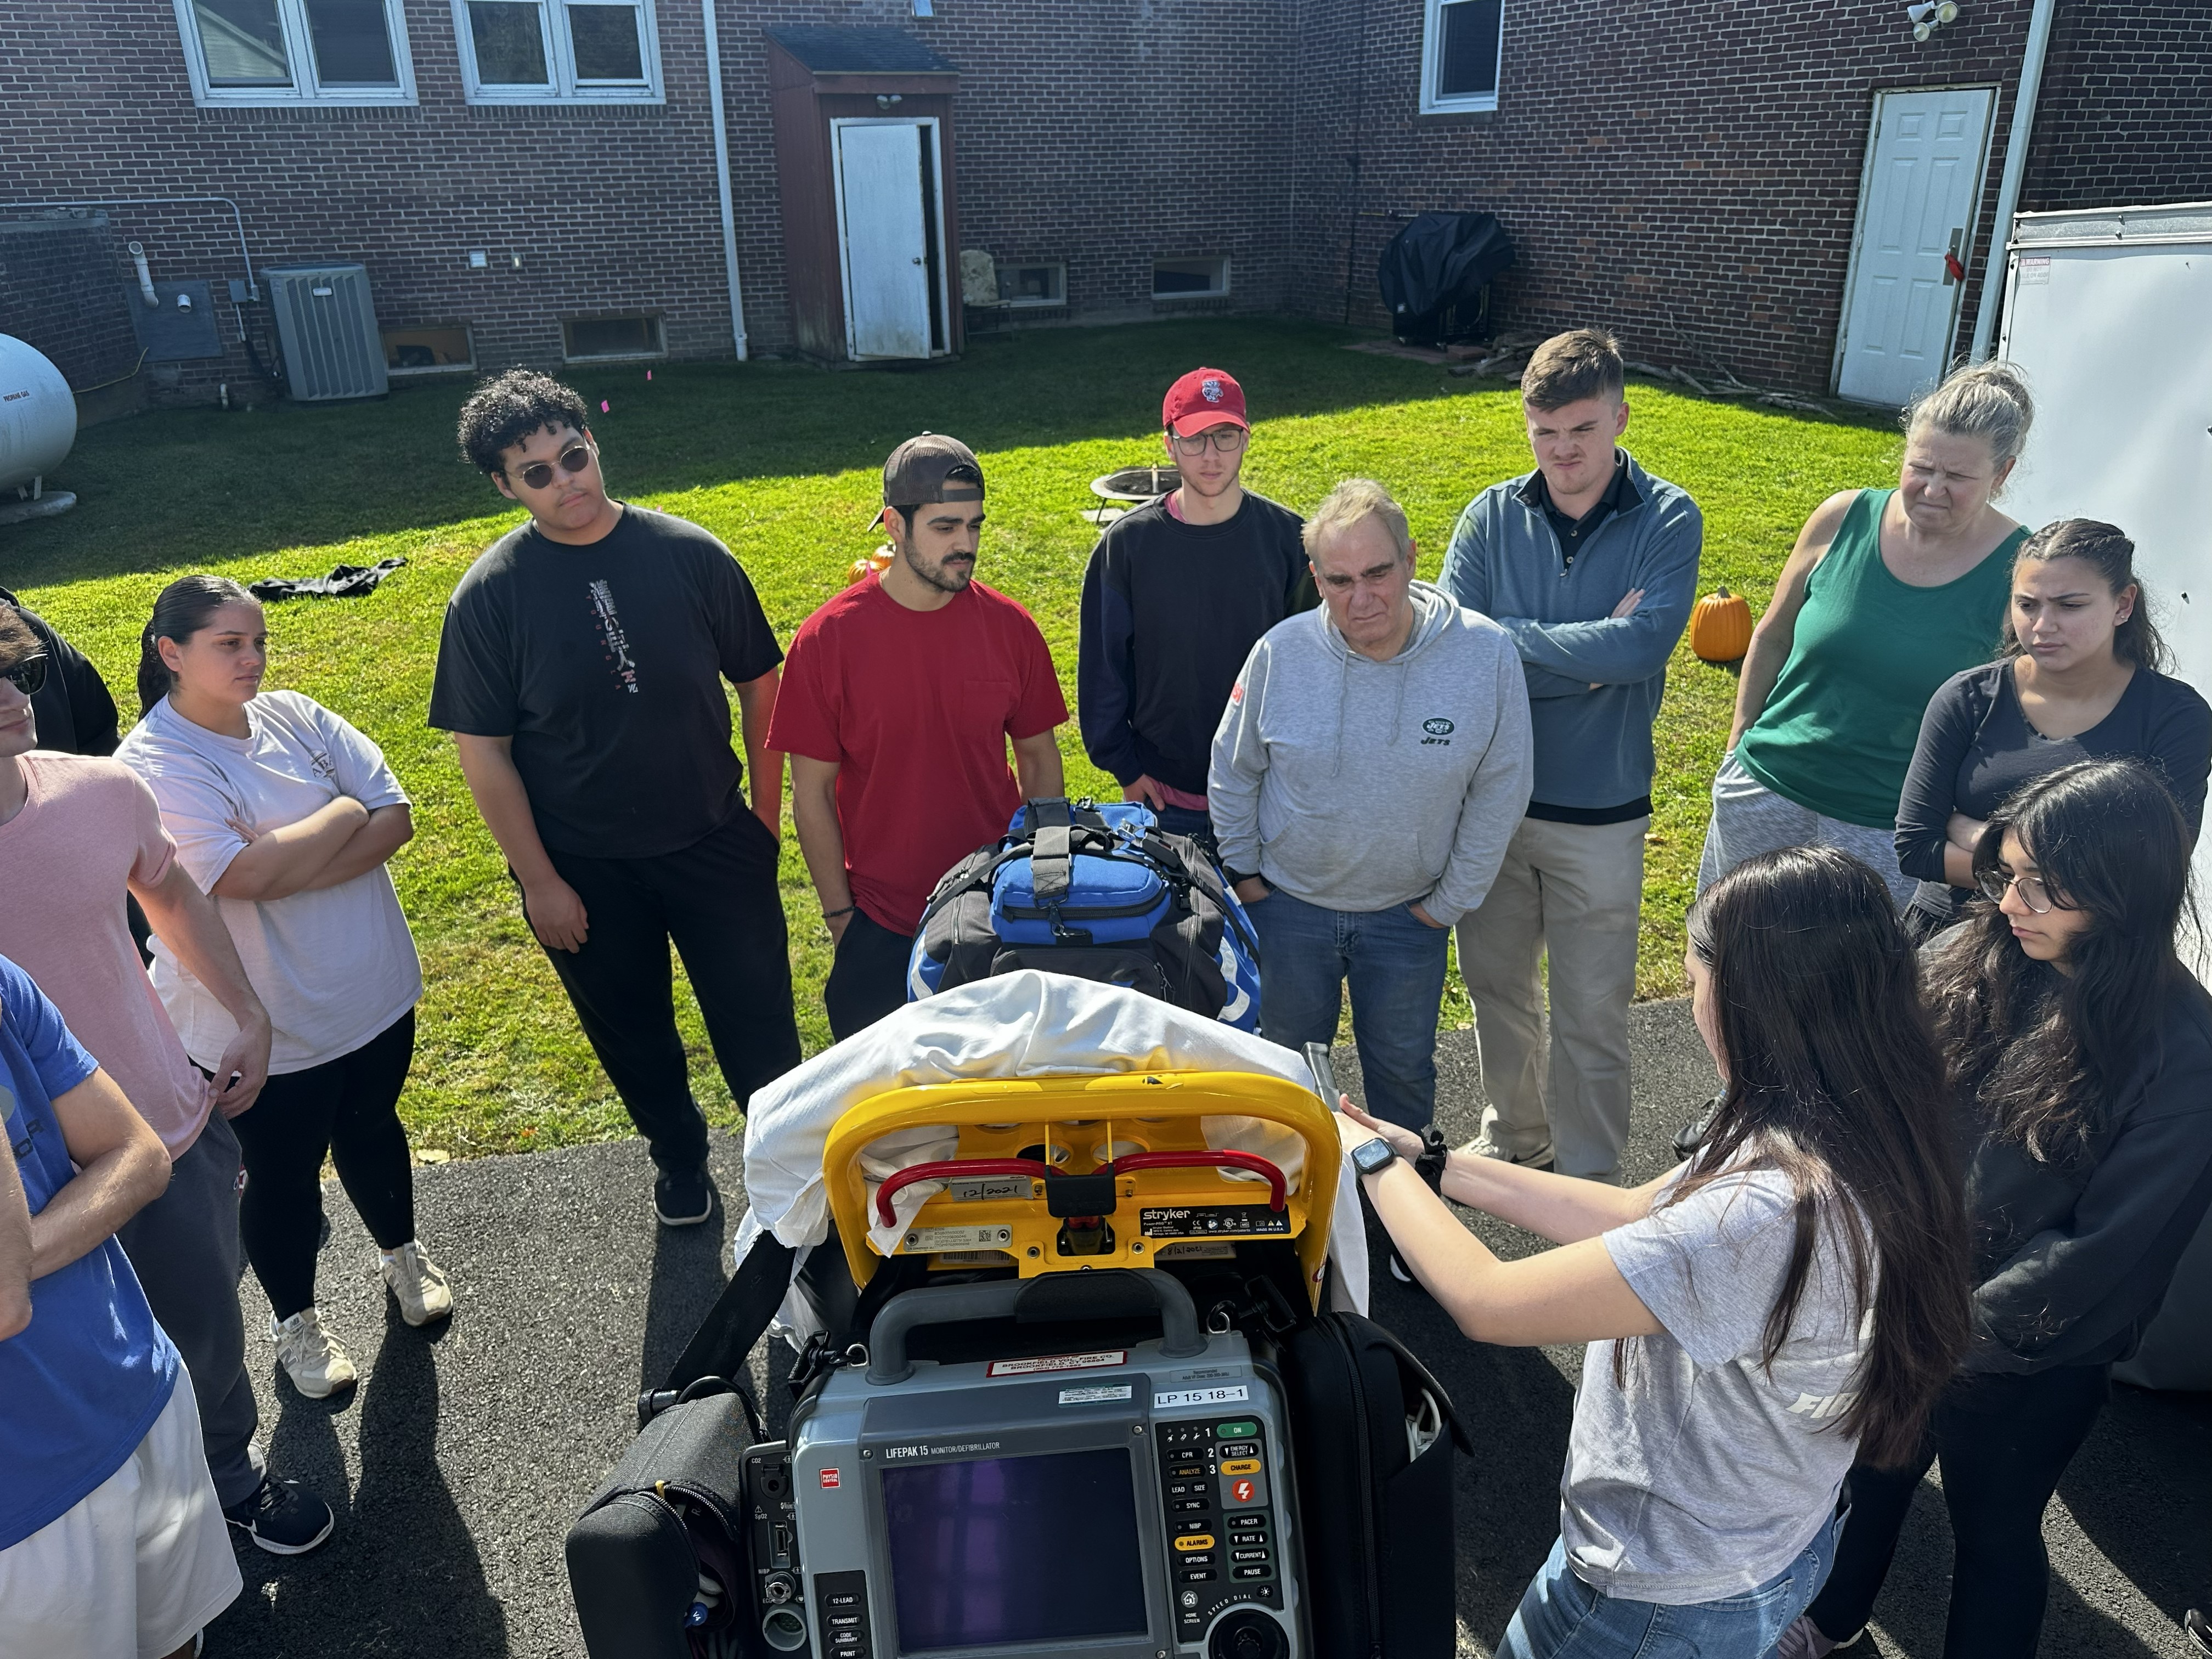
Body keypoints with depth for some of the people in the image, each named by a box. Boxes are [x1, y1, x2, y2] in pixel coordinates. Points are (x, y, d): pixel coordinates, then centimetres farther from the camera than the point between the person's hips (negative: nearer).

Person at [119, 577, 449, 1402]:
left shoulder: (294, 716, -2)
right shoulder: (153, 764, -18)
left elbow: (396, 817, -10)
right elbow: (243, 876, -30)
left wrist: (286, 871, -22)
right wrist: (345, 814, -17)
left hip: (371, 987, 5)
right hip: (260, 1023, -4)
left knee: (371, 1129, 25)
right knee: (283, 1175, 15)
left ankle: (402, 1252, 51)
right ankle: (295, 1317, 40)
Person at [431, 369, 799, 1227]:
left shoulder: (689, 554, -9)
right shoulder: (491, 593, -11)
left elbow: (758, 682, 0)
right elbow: (483, 751, -8)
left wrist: (766, 811, 0)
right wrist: (538, 881, -9)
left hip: (715, 843, 0)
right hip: (584, 868, 1)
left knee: (761, 1025, 8)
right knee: (632, 1032, 20)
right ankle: (678, 1154, 46)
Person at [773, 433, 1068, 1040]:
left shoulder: (1009, 627, -6)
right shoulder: (828, 640, -13)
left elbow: (1039, 757, 4)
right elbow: (812, 793, -7)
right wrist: (840, 916, -4)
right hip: (882, 928, -2)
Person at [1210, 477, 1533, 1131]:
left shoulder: (1487, 654, -18)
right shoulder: (1281, 652, -17)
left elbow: (1500, 791, -7)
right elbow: (1233, 772, -1)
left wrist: (1451, 901, -4)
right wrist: (1244, 873, 1)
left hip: (1410, 914, 0)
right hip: (1288, 905, 1)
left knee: (1403, 1065, 19)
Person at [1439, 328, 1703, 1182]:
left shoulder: (1669, 521, -7)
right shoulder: (1492, 518, -3)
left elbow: (1645, 645, -23)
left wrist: (1510, 635, -17)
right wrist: (1591, 653, -17)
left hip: (1600, 812, -2)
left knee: (1590, 1020, 9)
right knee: (1497, 990, 19)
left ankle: (1588, 1183, 30)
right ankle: (1515, 1137, 43)